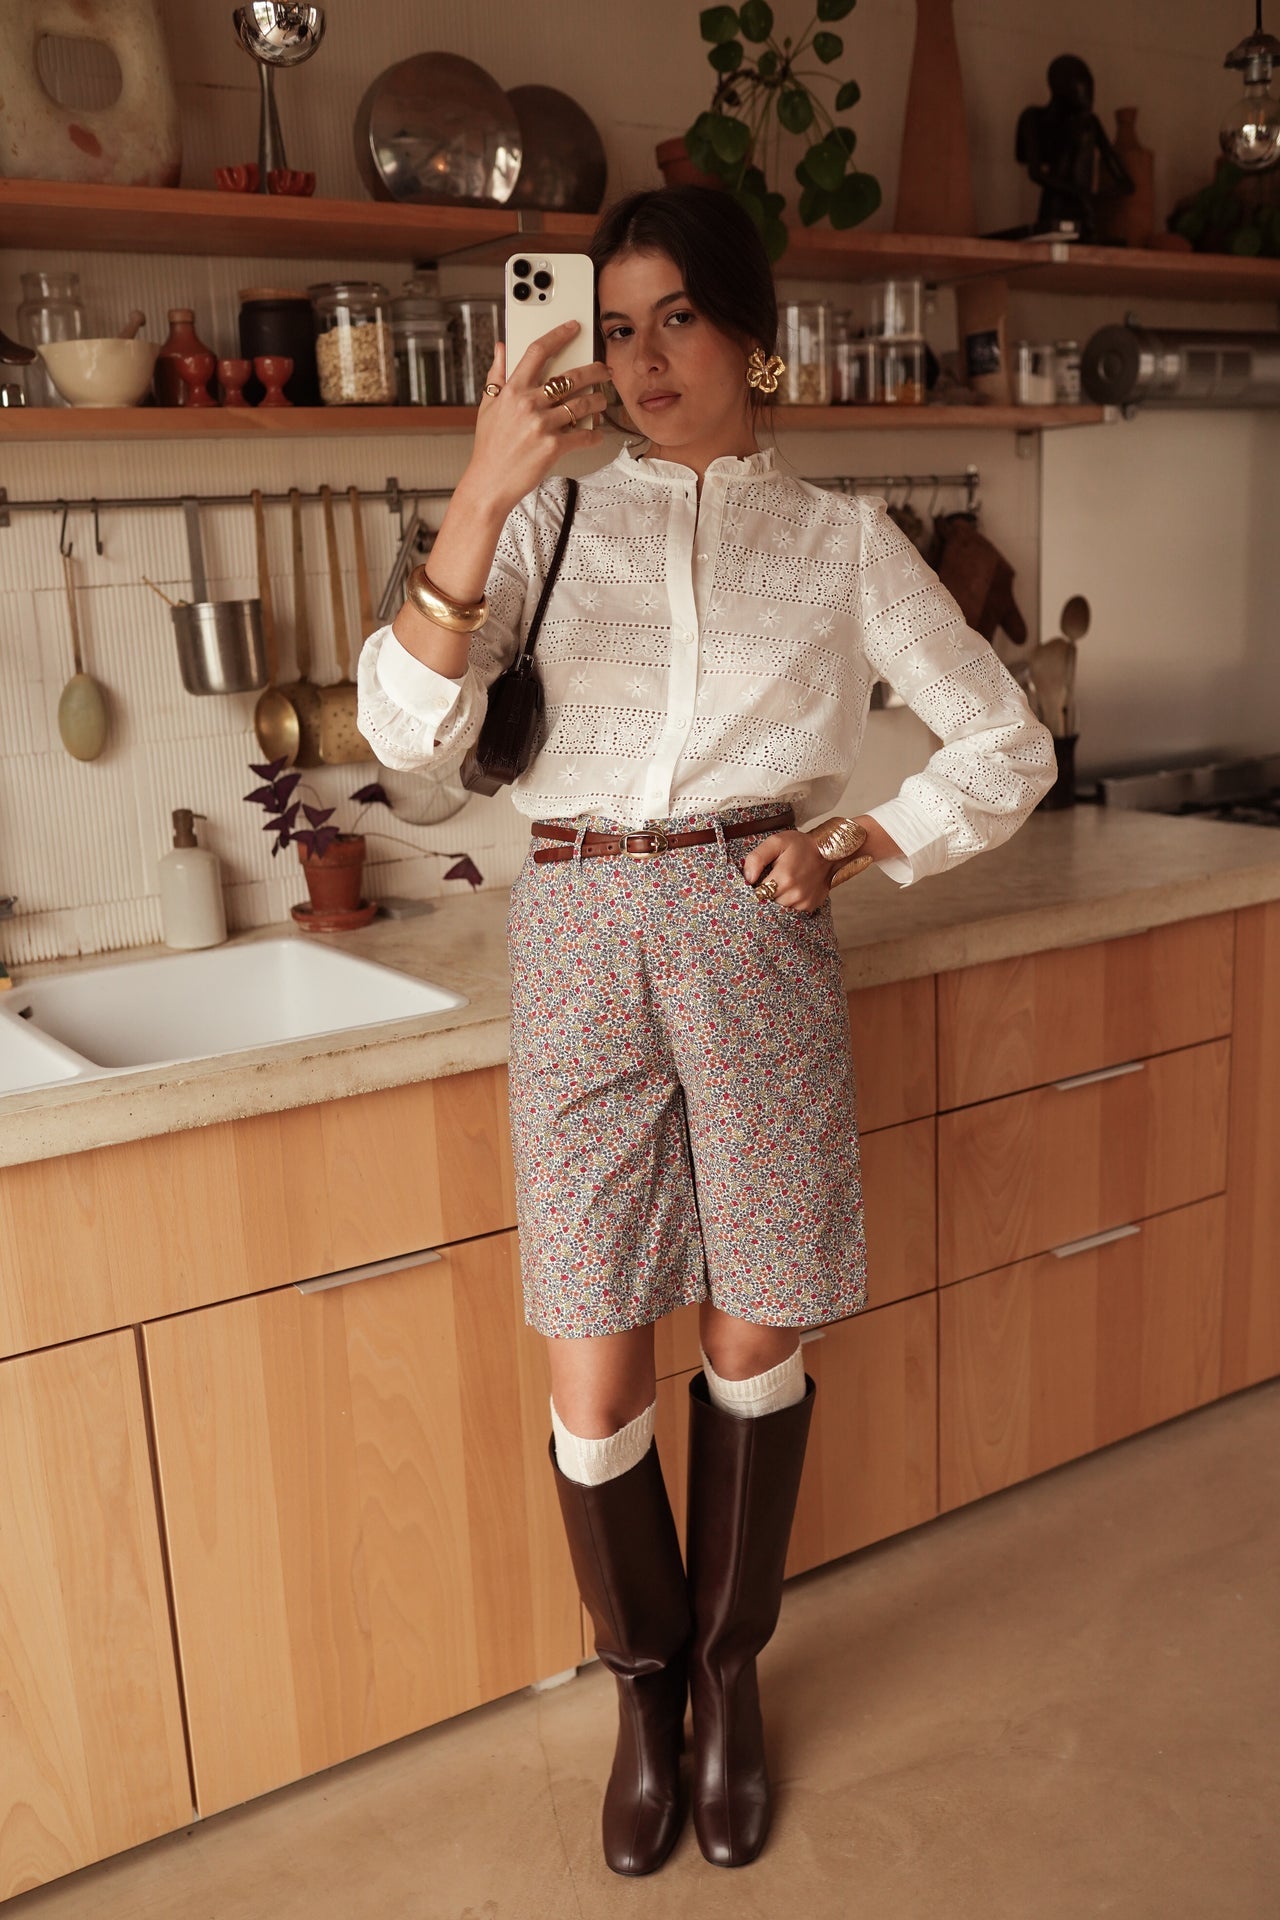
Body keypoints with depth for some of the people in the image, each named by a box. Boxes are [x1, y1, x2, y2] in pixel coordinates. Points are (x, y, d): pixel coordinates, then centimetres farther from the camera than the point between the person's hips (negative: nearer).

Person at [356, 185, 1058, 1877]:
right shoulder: (556, 517, 8)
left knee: (754, 1338, 10)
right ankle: (644, 1686, 30)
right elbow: (409, 728, -9)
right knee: (594, 1376, 4)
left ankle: (731, 1673, 34)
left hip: (752, 934, 0)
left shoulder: (842, 540, 8)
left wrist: (852, 850, -2)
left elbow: (1007, 748, 11)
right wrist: (483, 495, -20)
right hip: (578, 936, 1)